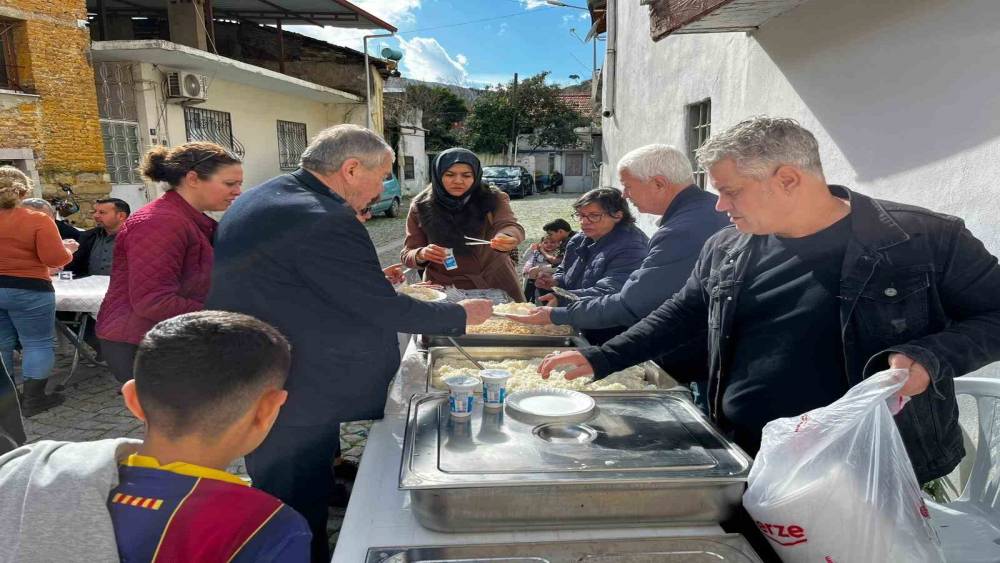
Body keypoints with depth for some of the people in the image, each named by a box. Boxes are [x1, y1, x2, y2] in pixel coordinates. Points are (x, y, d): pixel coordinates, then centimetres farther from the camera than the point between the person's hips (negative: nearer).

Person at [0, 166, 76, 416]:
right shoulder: (37, 219, -13)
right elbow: (55, 259, -17)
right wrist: (68, 248, 3)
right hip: (28, 291, -5)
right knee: (38, 344, 5)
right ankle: (32, 399, 7)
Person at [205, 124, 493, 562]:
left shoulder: (261, 198, 7)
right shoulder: (324, 220, -26)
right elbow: (384, 310, -21)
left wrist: (376, 284, 14)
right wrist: (462, 315, -7)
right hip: (293, 395, -10)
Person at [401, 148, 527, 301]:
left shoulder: (492, 199, -6)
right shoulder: (421, 207, -3)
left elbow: (511, 226, -23)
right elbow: (407, 254, 0)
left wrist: (506, 238, -46)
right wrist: (421, 255, -23)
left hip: (495, 285, 0)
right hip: (445, 290, 1)